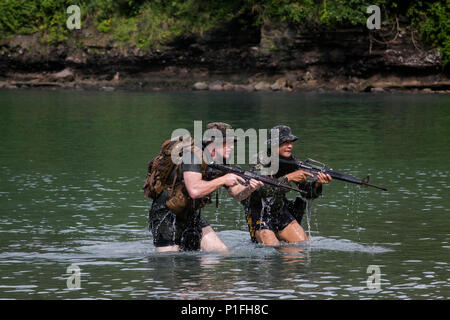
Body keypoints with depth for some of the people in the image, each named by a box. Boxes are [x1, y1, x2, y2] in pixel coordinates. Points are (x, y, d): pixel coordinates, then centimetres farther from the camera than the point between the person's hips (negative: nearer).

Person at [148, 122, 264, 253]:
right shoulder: (194, 155, -23)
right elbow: (194, 190, -37)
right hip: (166, 216, -7)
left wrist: (249, 188, -20)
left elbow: (237, 194, 3)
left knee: (221, 252, -1)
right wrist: (223, 180, -31)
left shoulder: (222, 164, 1)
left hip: (192, 216, 7)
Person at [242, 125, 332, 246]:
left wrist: (317, 183, -23)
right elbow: (263, 188, -35)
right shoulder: (262, 159, -19)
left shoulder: (291, 161, -2)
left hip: (280, 211, 6)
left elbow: (308, 192, -2)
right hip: (260, 214, -6)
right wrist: (289, 177, -36)